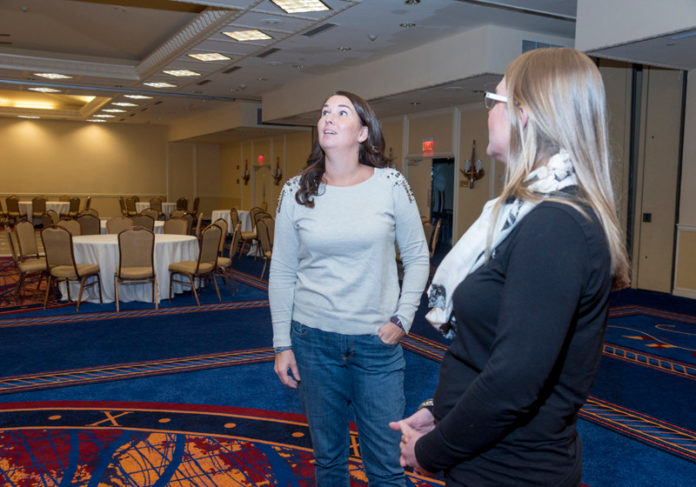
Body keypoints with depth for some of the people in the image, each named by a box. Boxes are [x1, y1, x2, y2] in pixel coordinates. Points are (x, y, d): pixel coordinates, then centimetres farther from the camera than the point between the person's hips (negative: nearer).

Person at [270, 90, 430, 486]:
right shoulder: (297, 193, -1)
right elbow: (282, 274, 3)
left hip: (378, 343, -1)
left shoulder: (392, 185, -5)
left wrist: (402, 319, -5)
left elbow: (418, 258, 3)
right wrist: (282, 344, 3)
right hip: (313, 340, 2)